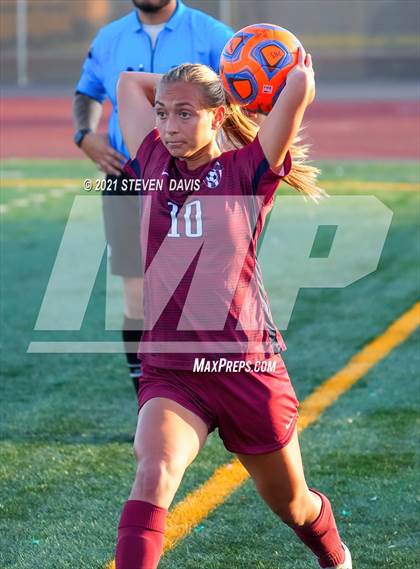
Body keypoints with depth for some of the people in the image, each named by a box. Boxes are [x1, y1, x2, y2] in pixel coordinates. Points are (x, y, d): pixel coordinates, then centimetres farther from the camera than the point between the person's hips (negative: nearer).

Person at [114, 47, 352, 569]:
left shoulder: (246, 171, -2)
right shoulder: (154, 166, 7)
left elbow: (301, 90, -13)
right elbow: (129, 82, 20)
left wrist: (299, 73, 9)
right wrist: (211, 84, 19)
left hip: (246, 367, -1)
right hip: (170, 371, 1)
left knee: (291, 504, 18)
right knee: (153, 475, -29)